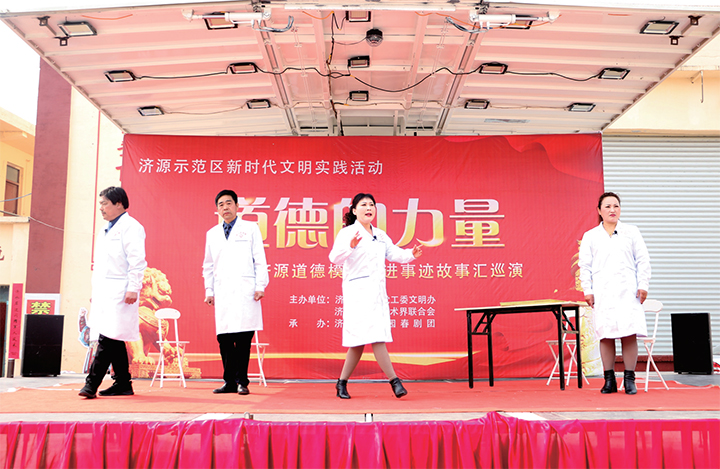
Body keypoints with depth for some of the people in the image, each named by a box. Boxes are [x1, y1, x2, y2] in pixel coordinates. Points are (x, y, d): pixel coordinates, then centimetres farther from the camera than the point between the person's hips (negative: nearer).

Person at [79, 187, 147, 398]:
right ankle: (123, 383, 15)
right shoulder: (106, 231, 22)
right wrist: (95, 292, 22)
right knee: (113, 340, 9)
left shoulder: (130, 226, -6)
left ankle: (92, 384, -13)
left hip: (119, 292, -9)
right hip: (104, 292, 9)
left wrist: (133, 288, -19)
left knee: (108, 338, -12)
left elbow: (137, 261, -13)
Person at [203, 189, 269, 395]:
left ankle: (242, 382, 4)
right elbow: (208, 266, 22)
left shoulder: (250, 228, 8)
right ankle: (229, 382, 11)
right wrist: (209, 290, 14)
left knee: (243, 339, -6)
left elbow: (259, 260, 5)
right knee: (224, 338, 1)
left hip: (244, 291, -3)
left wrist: (260, 286, -3)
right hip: (222, 292, 3)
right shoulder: (212, 234, 18)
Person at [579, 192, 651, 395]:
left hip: (627, 291, 0)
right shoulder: (590, 236, 12)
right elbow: (585, 265, 10)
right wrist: (587, 290, 2)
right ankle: (609, 380, 7)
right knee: (605, 335, -2)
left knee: (629, 334, -6)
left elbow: (643, 260, 9)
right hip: (603, 293, 0)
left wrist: (643, 285, 1)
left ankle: (629, 379, 4)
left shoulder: (632, 232, 12)